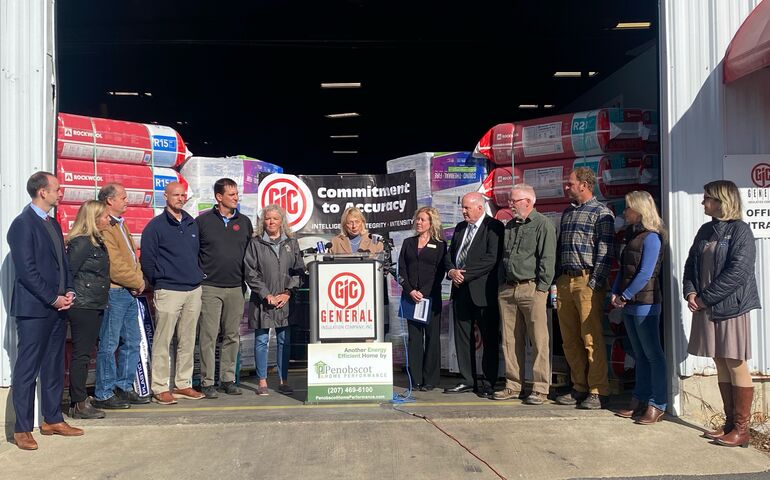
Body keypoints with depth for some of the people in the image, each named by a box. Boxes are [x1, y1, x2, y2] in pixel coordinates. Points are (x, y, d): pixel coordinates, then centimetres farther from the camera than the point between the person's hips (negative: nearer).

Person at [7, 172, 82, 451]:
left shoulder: (53, 224, 15)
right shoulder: (22, 224, -10)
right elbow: (26, 270, -15)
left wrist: (68, 291, 3)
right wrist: (54, 298, -14)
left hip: (57, 308, 8)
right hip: (33, 310, -8)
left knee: (54, 367, 14)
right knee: (27, 370, 0)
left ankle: (52, 420, 24)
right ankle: (22, 429, 9)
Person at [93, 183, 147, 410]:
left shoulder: (120, 224, 17)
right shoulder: (104, 227, -15)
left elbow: (132, 255, 19)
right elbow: (114, 266, -20)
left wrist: (138, 280, 3)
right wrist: (138, 282, -8)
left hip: (129, 292, 10)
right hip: (113, 292, -10)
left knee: (132, 341, 14)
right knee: (109, 345, -1)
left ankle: (124, 388, 25)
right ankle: (104, 394, 9)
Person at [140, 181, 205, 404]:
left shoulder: (192, 224, 14)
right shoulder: (156, 225, -3)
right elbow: (147, 258, -2)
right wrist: (157, 285, 1)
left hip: (194, 290, 6)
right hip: (168, 291, -6)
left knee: (188, 341, 10)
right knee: (162, 341, -3)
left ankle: (183, 384, 20)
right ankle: (160, 388, 4)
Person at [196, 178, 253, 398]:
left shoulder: (244, 222, 11)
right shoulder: (203, 221, 0)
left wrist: (246, 279, 12)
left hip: (236, 289, 3)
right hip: (209, 288, -3)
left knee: (232, 336, 8)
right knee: (208, 336, -2)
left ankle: (228, 379, 18)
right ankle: (207, 381, 6)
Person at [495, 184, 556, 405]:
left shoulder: (543, 225, -3)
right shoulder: (509, 226, 18)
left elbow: (547, 259, -9)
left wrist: (541, 288, -13)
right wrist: (502, 285, 14)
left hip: (532, 289, -6)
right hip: (508, 290, 7)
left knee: (539, 340, -3)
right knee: (510, 340, 8)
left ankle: (540, 389, 4)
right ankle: (513, 385, 16)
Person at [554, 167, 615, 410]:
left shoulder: (601, 212, -2)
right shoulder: (567, 212, 19)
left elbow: (605, 251, -9)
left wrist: (595, 283, -16)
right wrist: (558, 279, 13)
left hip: (587, 282, -7)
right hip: (565, 281, 7)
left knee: (591, 338, -5)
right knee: (569, 339, 9)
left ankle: (599, 390, 4)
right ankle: (580, 387, 19)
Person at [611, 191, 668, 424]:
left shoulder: (651, 237, -11)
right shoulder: (632, 236, 15)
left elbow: (645, 274, -17)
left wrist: (625, 296, -12)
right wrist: (615, 293, 3)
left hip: (645, 303, -9)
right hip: (629, 305, 9)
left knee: (653, 354, -2)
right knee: (639, 355, 13)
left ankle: (657, 405, 3)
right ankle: (640, 400, 20)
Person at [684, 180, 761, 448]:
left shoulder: (740, 230, -8)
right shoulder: (706, 231, 14)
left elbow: (737, 272, -17)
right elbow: (691, 265, 14)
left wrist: (705, 297, -15)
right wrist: (690, 292, -3)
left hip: (730, 307, -7)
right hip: (706, 308, 7)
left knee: (736, 366, -1)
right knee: (721, 365, 11)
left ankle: (741, 429, 7)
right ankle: (730, 423, 20)